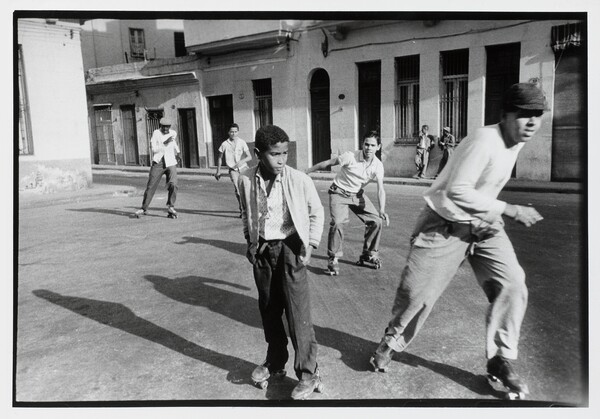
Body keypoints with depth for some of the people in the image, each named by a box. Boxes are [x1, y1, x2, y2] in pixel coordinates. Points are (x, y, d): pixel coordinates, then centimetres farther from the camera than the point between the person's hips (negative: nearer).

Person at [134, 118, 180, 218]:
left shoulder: (173, 133, 6)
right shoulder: (156, 133, -5)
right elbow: (153, 149, -14)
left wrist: (177, 152, 28)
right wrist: (165, 143, -23)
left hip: (171, 163, 2)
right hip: (158, 163, -1)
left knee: (173, 184, -19)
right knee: (151, 186, 1)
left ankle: (170, 207, -2)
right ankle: (144, 208, 15)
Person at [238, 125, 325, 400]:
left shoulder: (299, 180, -13)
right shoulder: (246, 181, -4)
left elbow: (317, 213, 0)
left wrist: (310, 245, -5)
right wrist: (250, 241, 8)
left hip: (290, 248, -4)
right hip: (262, 250, 4)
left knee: (297, 312, -3)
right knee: (268, 309, 16)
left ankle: (308, 374, 12)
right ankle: (275, 363, 35)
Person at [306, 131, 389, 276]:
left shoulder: (378, 165, -12)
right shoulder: (350, 157, -23)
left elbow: (380, 189, -16)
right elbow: (327, 163, -12)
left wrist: (382, 210, -31)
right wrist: (306, 172, -5)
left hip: (358, 195, 5)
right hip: (339, 193, -4)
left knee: (375, 221, -4)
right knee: (338, 222, -24)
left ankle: (369, 255, 16)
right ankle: (333, 260, -9)